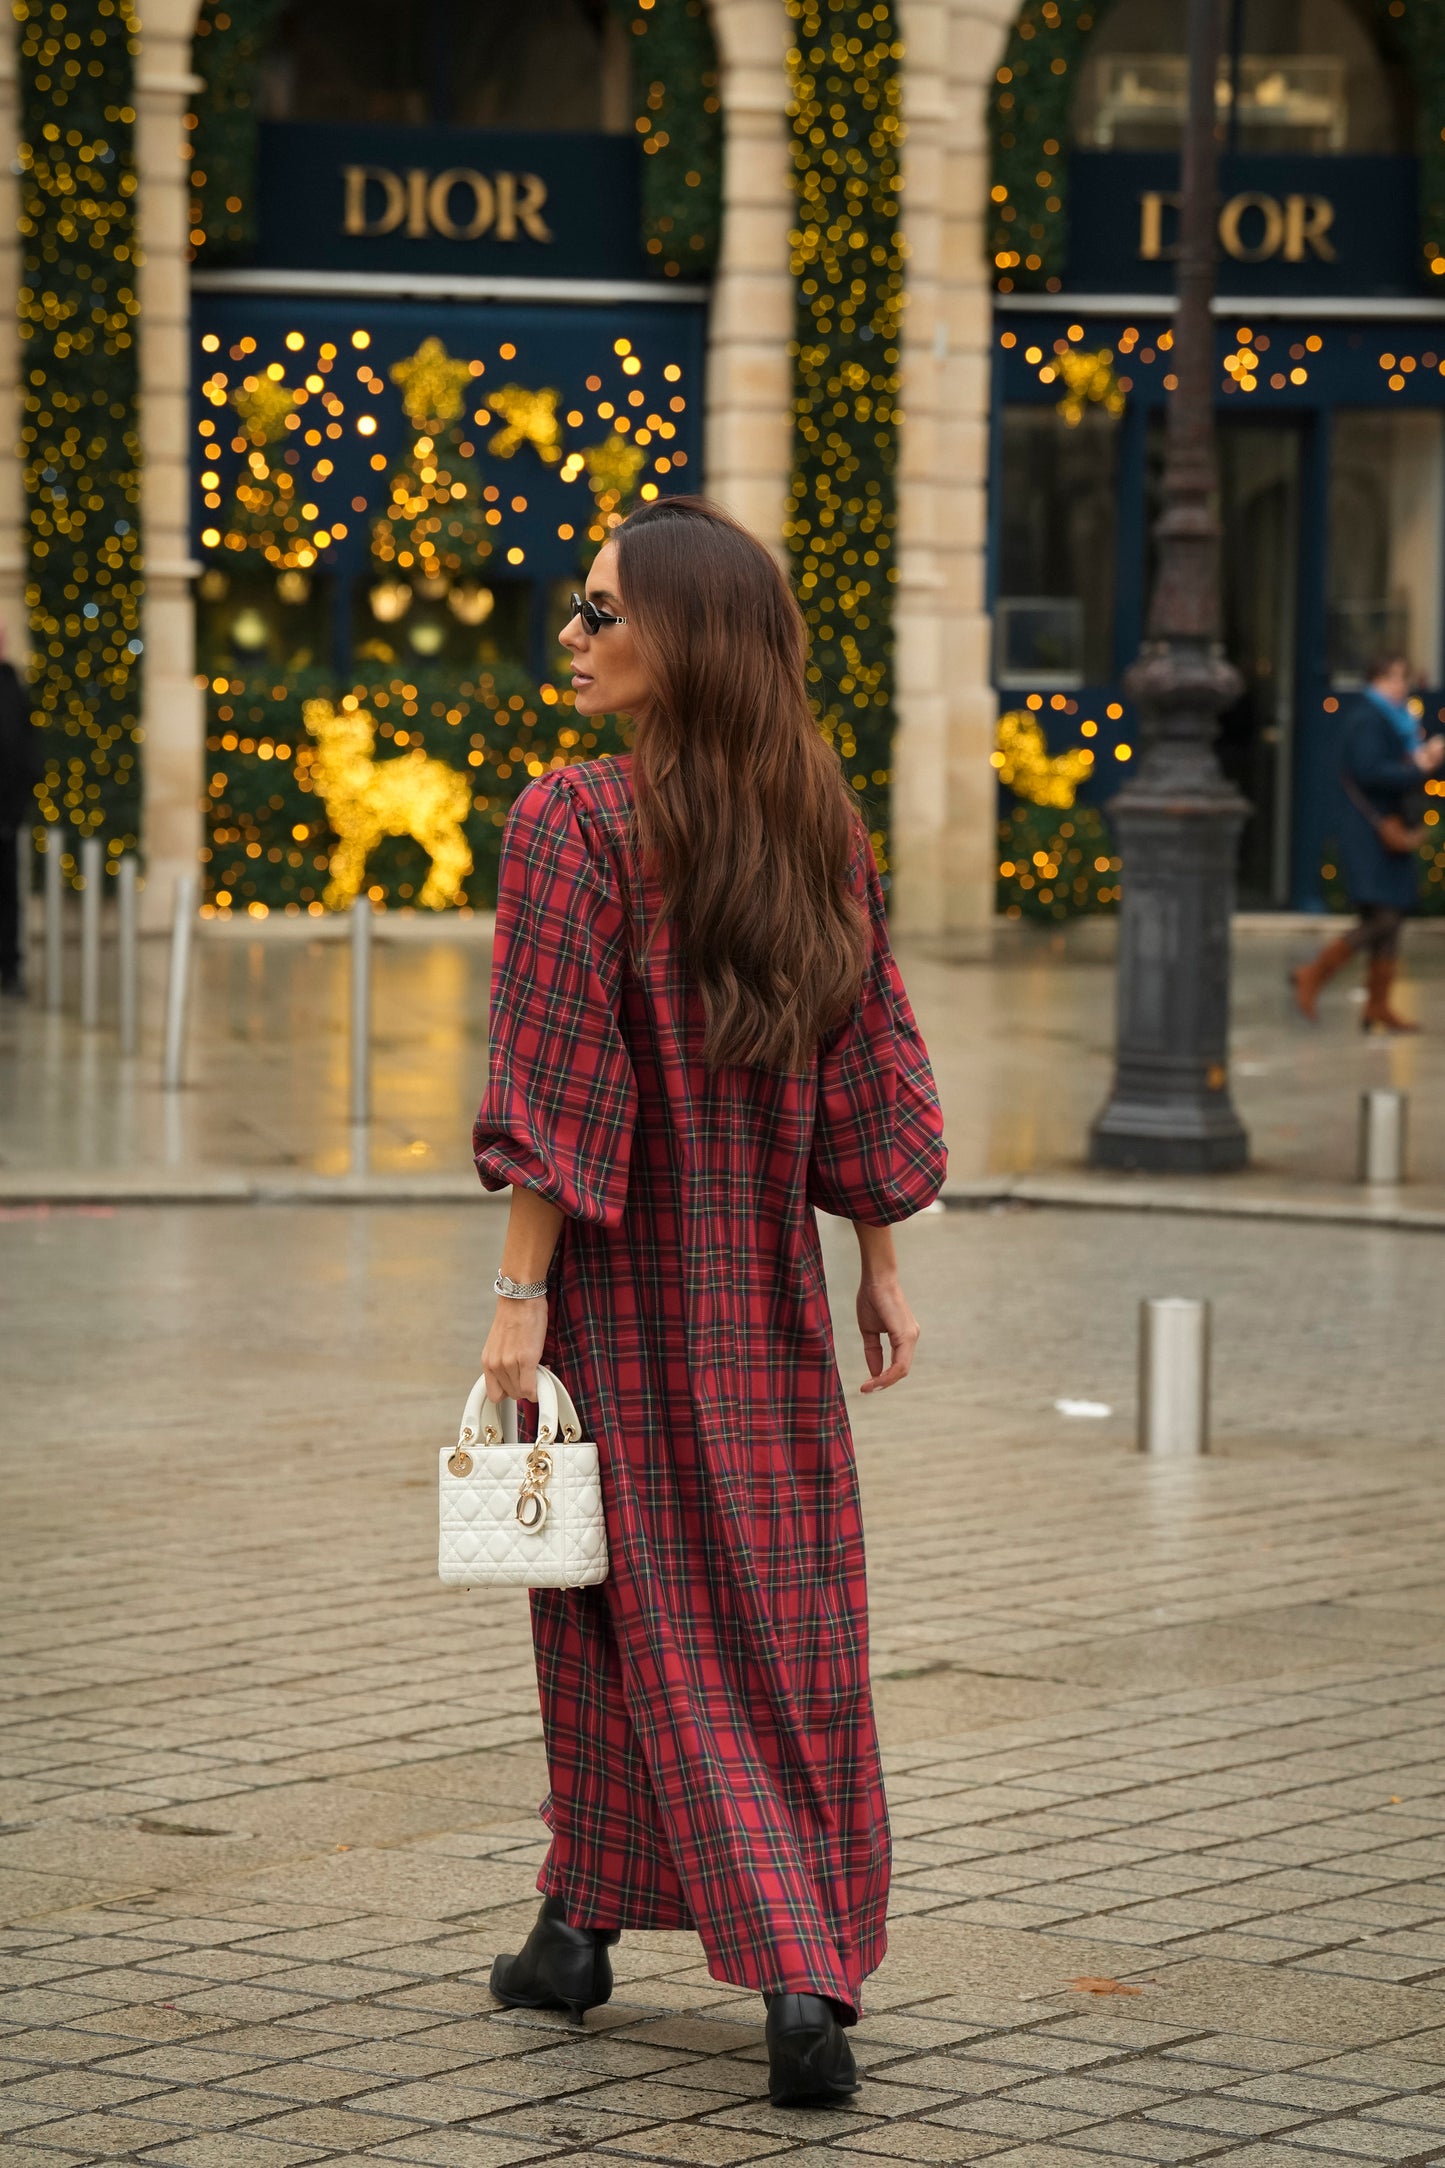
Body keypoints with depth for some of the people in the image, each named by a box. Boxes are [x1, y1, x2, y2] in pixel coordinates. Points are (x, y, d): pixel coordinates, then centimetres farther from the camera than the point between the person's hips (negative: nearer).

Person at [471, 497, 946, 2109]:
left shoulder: (575, 823, -14)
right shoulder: (822, 828, 2)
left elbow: (556, 1085, -16)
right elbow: (868, 1076, 5)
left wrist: (521, 1294, -13)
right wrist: (881, 1269, 12)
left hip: (621, 1279, -4)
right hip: (770, 1290, 4)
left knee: (647, 1609, 8)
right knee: (792, 1617, 9)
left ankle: (784, 1956, 3)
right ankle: (816, 1975, 5)